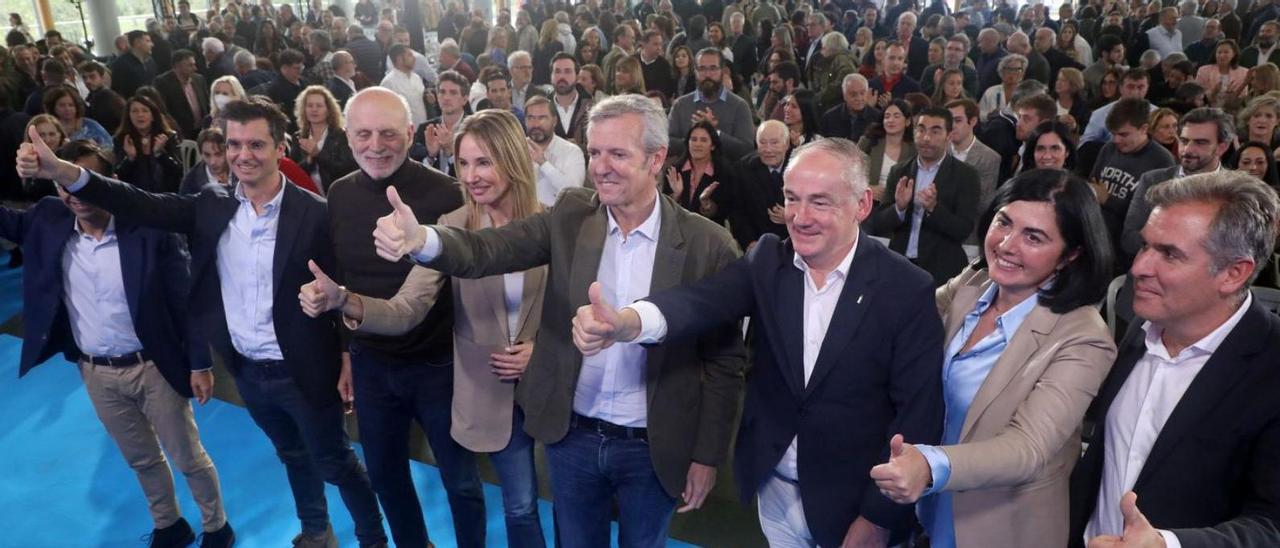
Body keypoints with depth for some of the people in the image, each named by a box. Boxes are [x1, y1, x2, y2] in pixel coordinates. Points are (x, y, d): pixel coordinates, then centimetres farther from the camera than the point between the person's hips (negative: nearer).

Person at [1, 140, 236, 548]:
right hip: (95, 373, 4)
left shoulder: (149, 232, -17)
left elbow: (185, 301, -12)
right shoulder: (48, 222, -5)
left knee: (189, 458, 12)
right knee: (142, 460, 22)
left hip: (152, 367, -4)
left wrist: (200, 364, -10)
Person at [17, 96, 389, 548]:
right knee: (293, 456, 26)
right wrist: (62, 172, -25)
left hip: (303, 372, -5)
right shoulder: (212, 206, -1)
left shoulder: (315, 213, -16)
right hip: (248, 372, 5)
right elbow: (143, 206, -10)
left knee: (335, 463, 11)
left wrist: (351, 363, -13)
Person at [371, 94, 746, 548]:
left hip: (652, 449, -2)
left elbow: (724, 360, -7)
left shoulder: (708, 246, -13)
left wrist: (707, 455, -5)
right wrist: (421, 239, -39)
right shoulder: (571, 217, -6)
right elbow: (488, 250, -19)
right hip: (572, 437, 2)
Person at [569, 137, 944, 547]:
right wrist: (626, 322, -45)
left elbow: (919, 413, -12)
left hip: (854, 502, -3)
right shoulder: (769, 259, -7)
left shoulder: (906, 289, -15)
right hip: (775, 492, 4)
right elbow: (703, 301, -25)